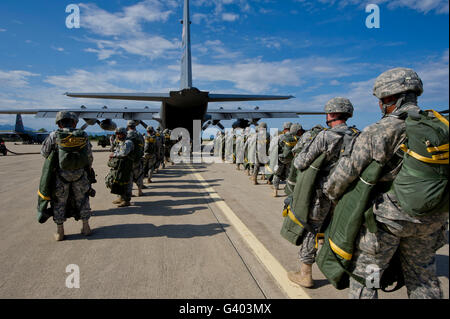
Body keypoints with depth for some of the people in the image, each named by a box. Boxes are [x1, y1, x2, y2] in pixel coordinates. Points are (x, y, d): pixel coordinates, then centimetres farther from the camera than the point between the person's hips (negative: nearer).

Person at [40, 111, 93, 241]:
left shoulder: (55, 135, -8)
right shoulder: (83, 135, -4)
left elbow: (44, 152, 2)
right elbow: (89, 156, 2)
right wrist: (88, 168, 19)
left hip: (62, 173, -1)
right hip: (80, 173, 1)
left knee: (59, 201, 13)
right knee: (82, 199, 16)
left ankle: (60, 232, 18)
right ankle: (86, 227, 21)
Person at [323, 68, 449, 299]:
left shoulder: (378, 131, -17)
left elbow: (349, 169, -15)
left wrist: (330, 191, 2)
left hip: (387, 217, -6)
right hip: (429, 219, 7)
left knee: (364, 275, 9)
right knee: (423, 279, 22)